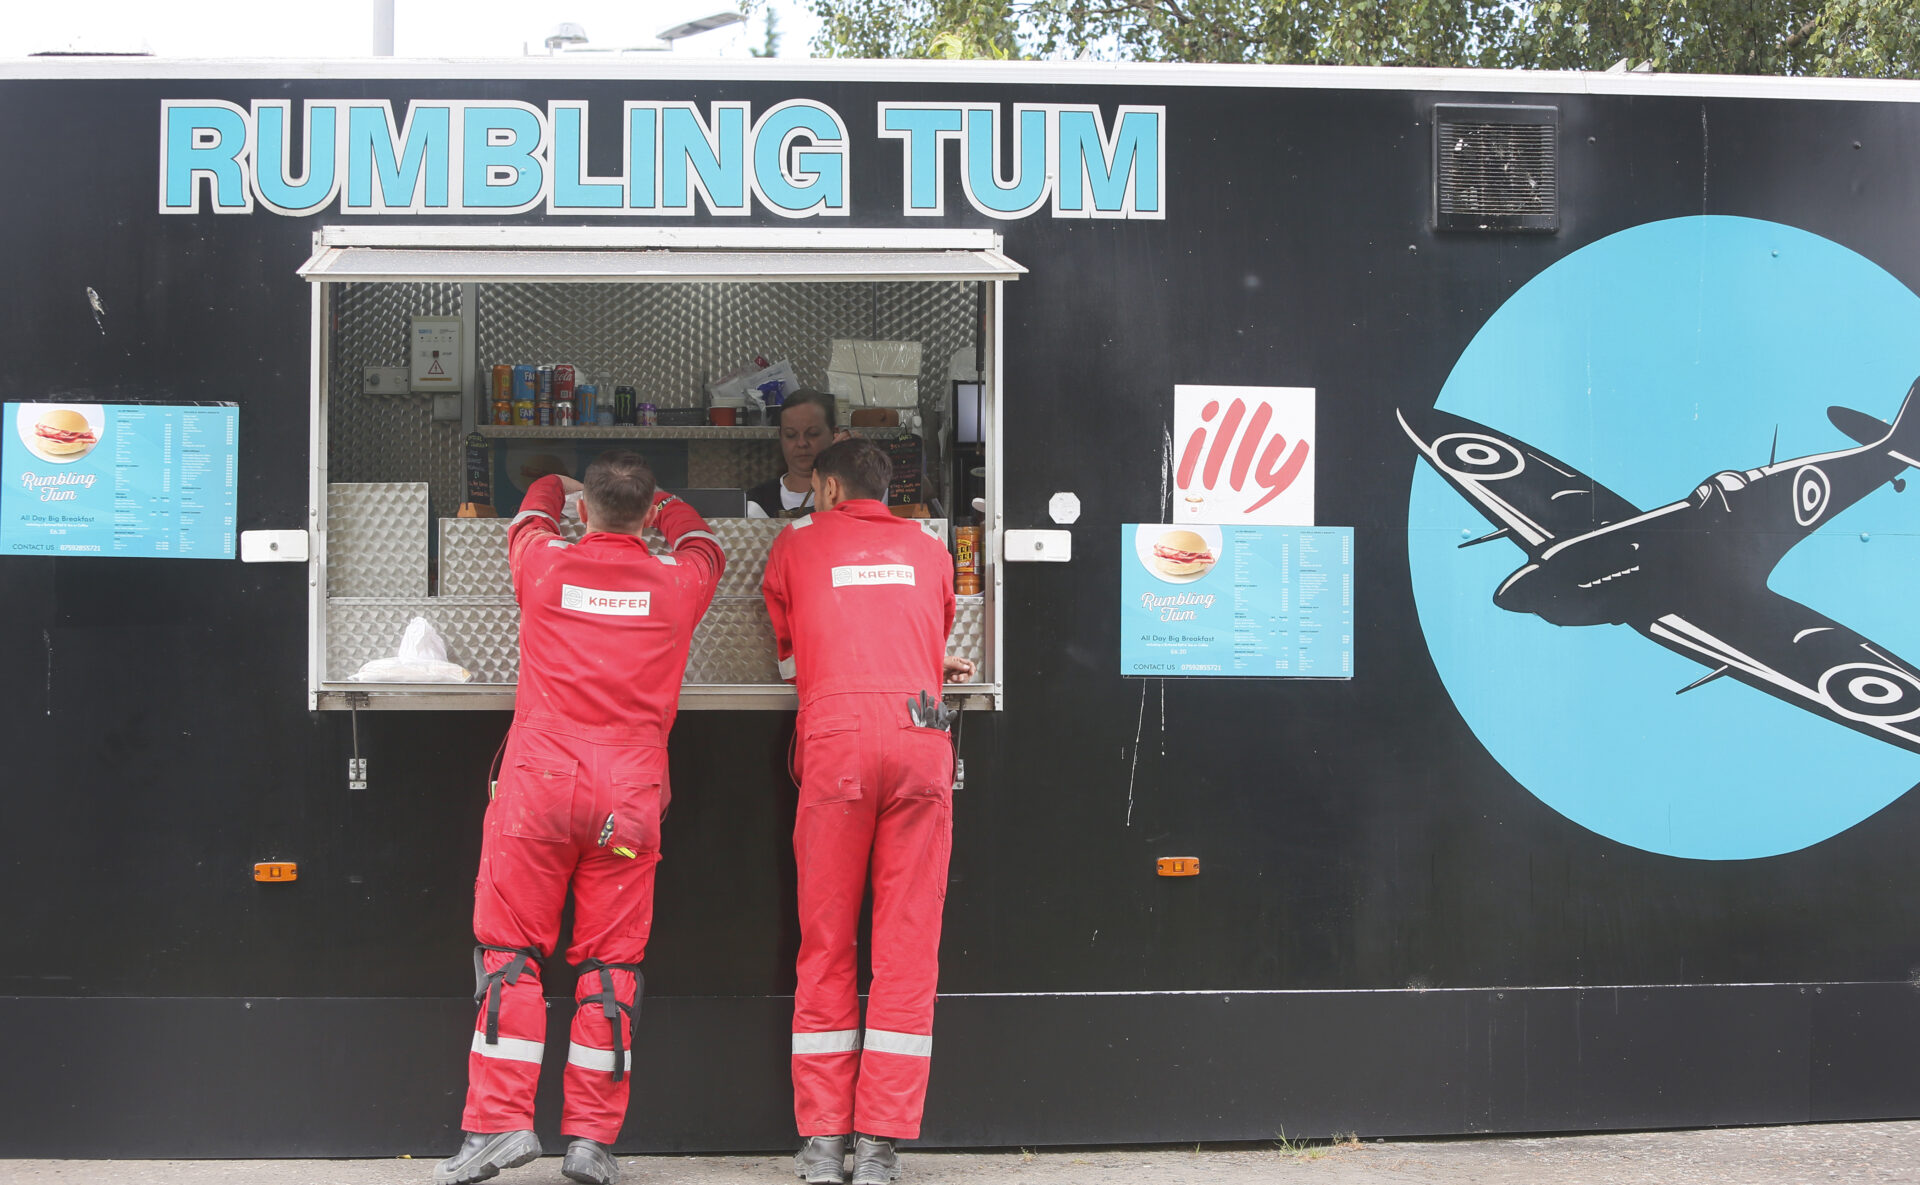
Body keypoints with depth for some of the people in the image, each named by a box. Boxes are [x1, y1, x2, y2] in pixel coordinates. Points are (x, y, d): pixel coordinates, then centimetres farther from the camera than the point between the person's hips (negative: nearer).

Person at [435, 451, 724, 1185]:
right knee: (611, 962, 3)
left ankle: (500, 1122, 0)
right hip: (630, 799, 1)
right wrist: (662, 505, 48)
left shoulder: (545, 566, 4)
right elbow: (704, 546, 30)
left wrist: (556, 485, 50)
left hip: (537, 787, 0)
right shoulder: (675, 582, 5)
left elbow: (528, 521, 29)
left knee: (509, 952, 4)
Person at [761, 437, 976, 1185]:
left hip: (835, 742, -1)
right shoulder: (929, 552, 21)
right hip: (921, 742, 1)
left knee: (826, 947, 5)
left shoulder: (796, 546, 16)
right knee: (907, 948, 2)